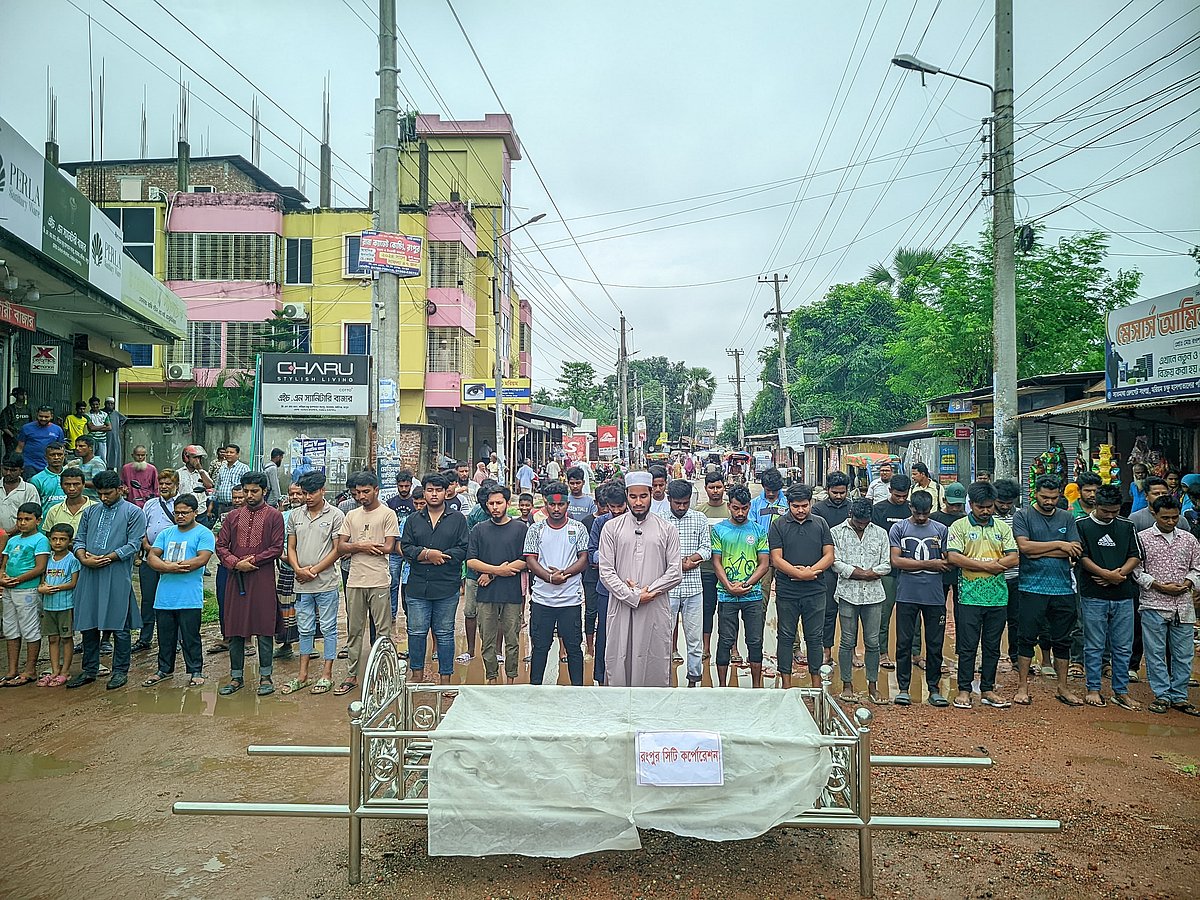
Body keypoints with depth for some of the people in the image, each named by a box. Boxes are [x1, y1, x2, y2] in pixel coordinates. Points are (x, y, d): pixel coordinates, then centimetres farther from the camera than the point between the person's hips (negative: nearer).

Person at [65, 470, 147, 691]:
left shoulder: (134, 513, 1)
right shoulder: (90, 511, 16)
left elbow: (133, 545, -6)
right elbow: (79, 540, 14)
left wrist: (106, 558, -14)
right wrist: (84, 558, -7)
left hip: (117, 576, -5)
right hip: (89, 576, 5)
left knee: (119, 626, 1)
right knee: (88, 624, 10)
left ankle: (120, 671, 11)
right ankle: (89, 670, 23)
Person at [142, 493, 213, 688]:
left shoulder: (204, 534, -2)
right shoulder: (166, 533, 15)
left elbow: (202, 559, -15)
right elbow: (152, 557, 7)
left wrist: (167, 567, -10)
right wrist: (170, 567, -15)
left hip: (190, 597, -5)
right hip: (164, 597, 5)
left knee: (190, 638, 1)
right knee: (165, 637, 14)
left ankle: (195, 672, 12)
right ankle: (164, 670, 28)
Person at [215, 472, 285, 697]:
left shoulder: (274, 516, 2)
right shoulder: (233, 516, 12)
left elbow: (277, 548, -4)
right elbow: (221, 545, 7)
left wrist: (253, 561, -12)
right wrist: (236, 563, -9)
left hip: (263, 579, -3)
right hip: (236, 578, 3)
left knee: (264, 628, 0)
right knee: (234, 628, 7)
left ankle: (265, 676, 11)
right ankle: (236, 676, 18)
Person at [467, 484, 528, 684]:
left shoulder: (520, 529, 3)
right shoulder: (479, 530, 9)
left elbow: (525, 561, -6)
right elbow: (471, 562, 2)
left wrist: (491, 575, -9)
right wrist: (498, 569, -10)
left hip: (513, 594, -2)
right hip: (486, 595, 2)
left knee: (512, 641, 4)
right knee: (488, 641, 7)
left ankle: (512, 679, 15)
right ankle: (491, 679, 18)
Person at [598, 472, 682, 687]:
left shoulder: (666, 530, 7)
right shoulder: (612, 528, 5)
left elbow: (675, 572, 1)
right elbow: (606, 571, -2)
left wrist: (648, 591, -11)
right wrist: (633, 597, -11)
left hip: (656, 610, 0)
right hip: (621, 609, 0)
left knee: (656, 662, 3)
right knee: (619, 661, 2)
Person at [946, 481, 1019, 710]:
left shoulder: (1002, 528, 12)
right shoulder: (959, 526, 0)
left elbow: (1013, 558, 2)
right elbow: (953, 557, -12)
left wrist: (980, 564, -11)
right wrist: (988, 565, -13)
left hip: (998, 597, 4)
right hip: (969, 596, -4)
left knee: (992, 646, 10)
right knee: (967, 646, 0)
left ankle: (987, 690, 19)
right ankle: (964, 690, 9)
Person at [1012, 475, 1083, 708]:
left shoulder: (1067, 518, 10)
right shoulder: (1023, 516, 0)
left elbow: (1075, 552, -1)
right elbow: (1024, 546, -13)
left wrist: (1040, 551, -9)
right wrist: (1058, 545, -7)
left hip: (1063, 588, 4)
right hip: (1032, 587, -3)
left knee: (1062, 640, 11)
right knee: (1027, 638, 2)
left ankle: (1063, 688, 23)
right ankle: (1022, 687, 10)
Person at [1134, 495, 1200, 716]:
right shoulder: (1143, 538, -1)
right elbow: (1136, 570, -3)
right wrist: (1160, 586, -12)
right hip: (1154, 606, -3)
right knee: (1156, 653, 2)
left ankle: (1179, 696, 18)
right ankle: (1162, 696, 12)